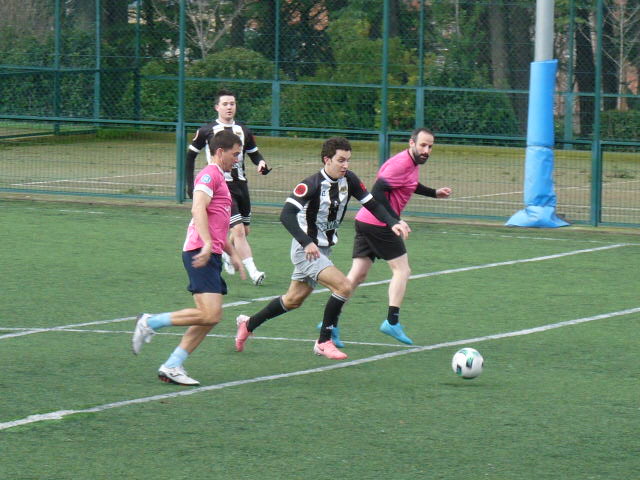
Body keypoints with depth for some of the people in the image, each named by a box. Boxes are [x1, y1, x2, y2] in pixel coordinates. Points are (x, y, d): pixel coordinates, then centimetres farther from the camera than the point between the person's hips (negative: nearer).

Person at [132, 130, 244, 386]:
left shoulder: (219, 179, 25)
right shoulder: (210, 175, -6)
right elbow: (198, 210, -22)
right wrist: (207, 244, -32)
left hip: (210, 256, 10)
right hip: (201, 253, -10)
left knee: (211, 317, 5)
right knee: (210, 314, -18)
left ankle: (172, 366, 5)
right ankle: (150, 323, -7)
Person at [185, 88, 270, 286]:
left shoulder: (243, 130, 10)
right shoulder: (207, 131, -2)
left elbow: (254, 153, 18)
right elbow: (191, 155, 6)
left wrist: (261, 163, -6)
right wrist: (190, 184, 2)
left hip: (241, 184, 6)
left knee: (244, 230, 12)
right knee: (238, 229, -16)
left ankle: (227, 253, 41)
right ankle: (253, 272, -19)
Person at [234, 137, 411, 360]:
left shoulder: (348, 180, -3)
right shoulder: (312, 184, -23)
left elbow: (372, 204, 4)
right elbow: (286, 215, -29)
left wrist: (393, 223, -13)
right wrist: (307, 243, -38)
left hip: (323, 248, 8)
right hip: (306, 250, -8)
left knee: (294, 300, 19)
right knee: (344, 286, -21)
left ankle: (248, 323, 38)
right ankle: (324, 342, -8)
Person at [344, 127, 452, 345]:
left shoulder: (412, 164, 15)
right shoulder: (402, 163, -17)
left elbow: (411, 186, 37)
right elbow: (377, 192, -23)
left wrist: (435, 193, 25)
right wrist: (394, 220, -25)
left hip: (364, 221, 10)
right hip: (378, 223, -10)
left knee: (357, 275, 7)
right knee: (401, 270, -4)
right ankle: (392, 321, -8)